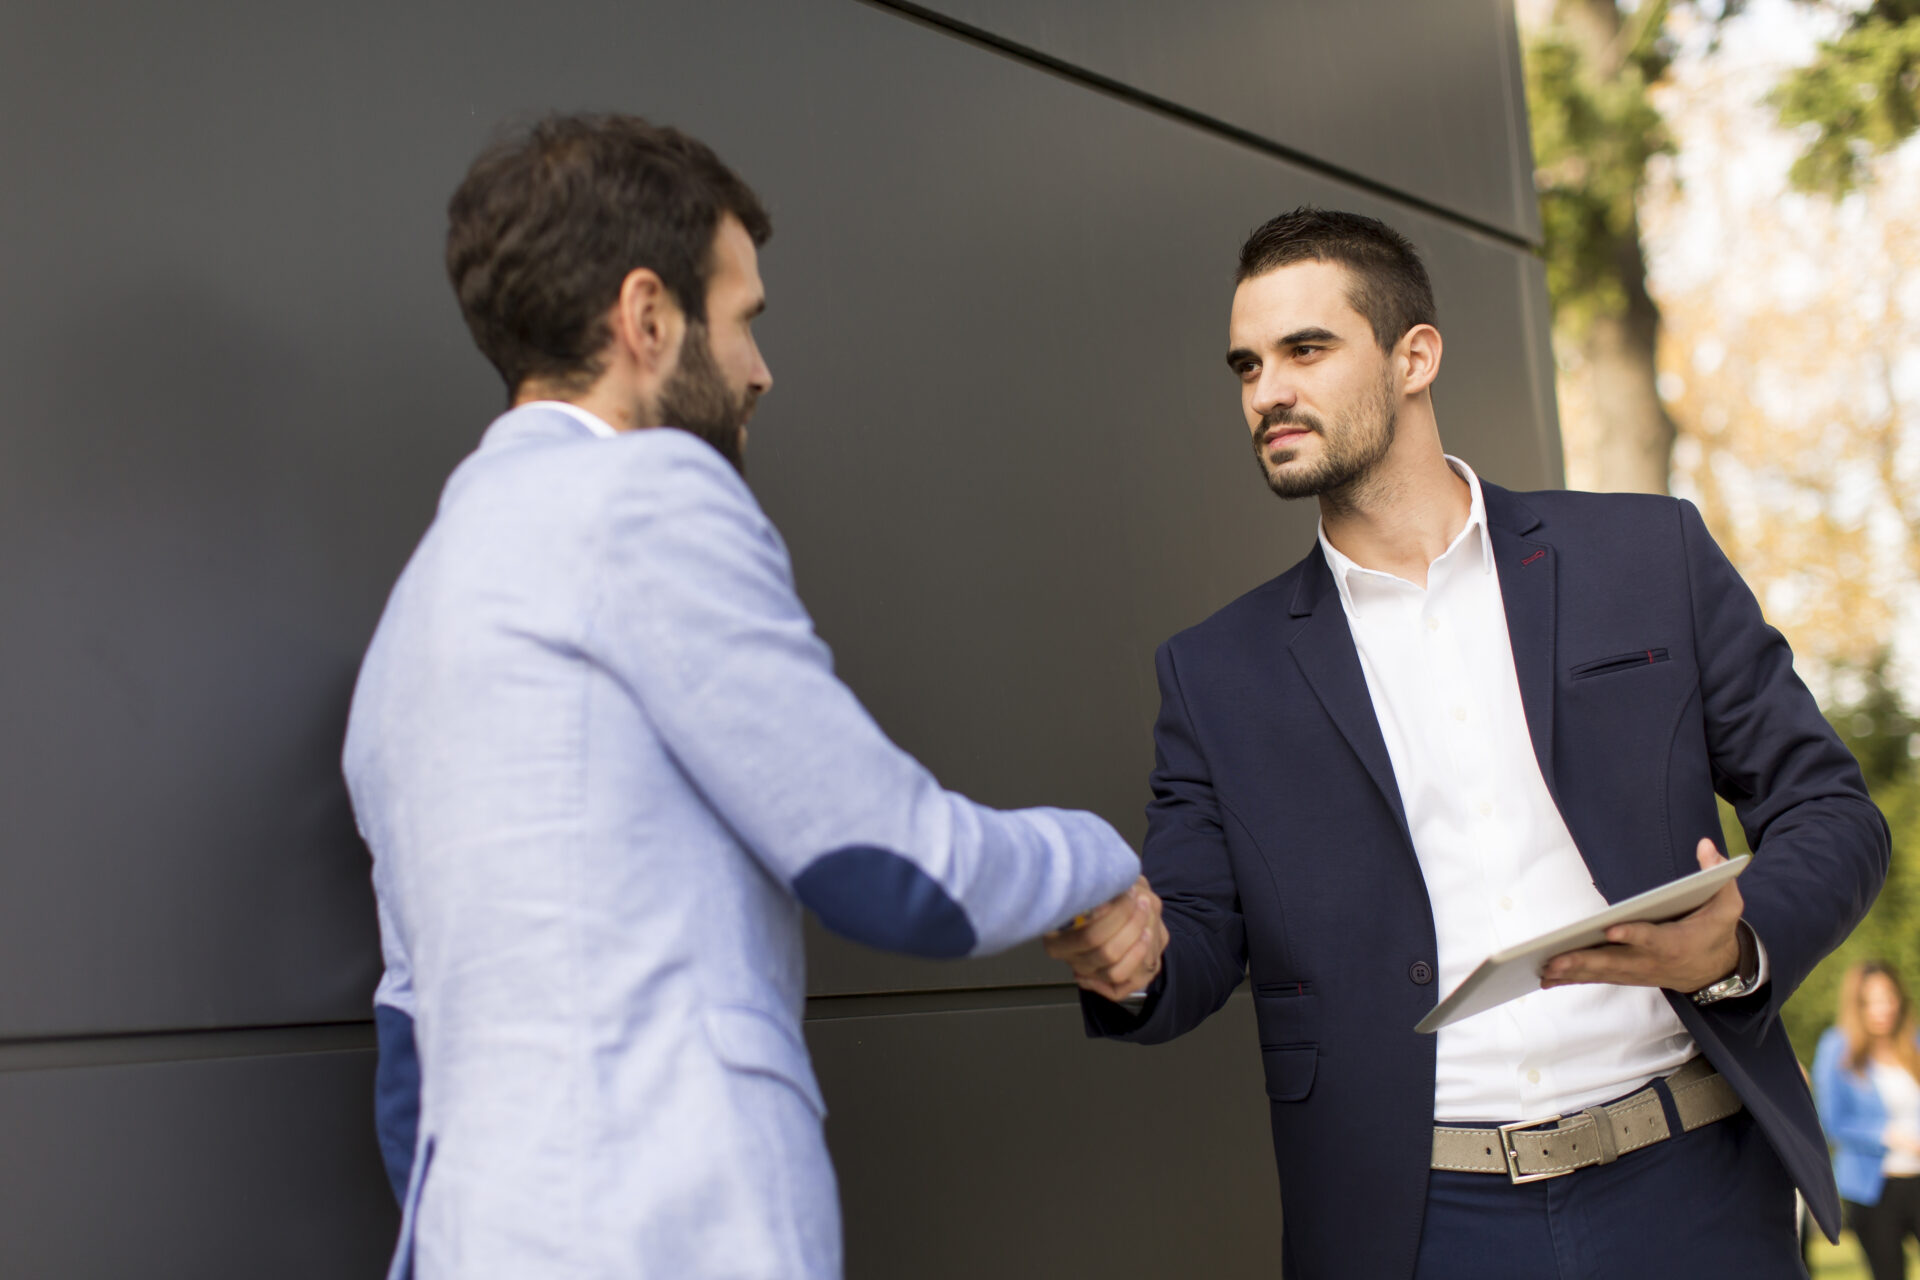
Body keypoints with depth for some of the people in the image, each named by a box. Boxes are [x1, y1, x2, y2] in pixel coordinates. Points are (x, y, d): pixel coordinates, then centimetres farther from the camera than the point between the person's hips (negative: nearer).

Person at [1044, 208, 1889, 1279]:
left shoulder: (1652, 557, 4)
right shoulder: (1219, 673, 7)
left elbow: (1829, 809, 5)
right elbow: (1201, 937, 5)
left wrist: (1738, 945, -16)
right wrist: (1136, 958, -19)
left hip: (1685, 1191, 0)